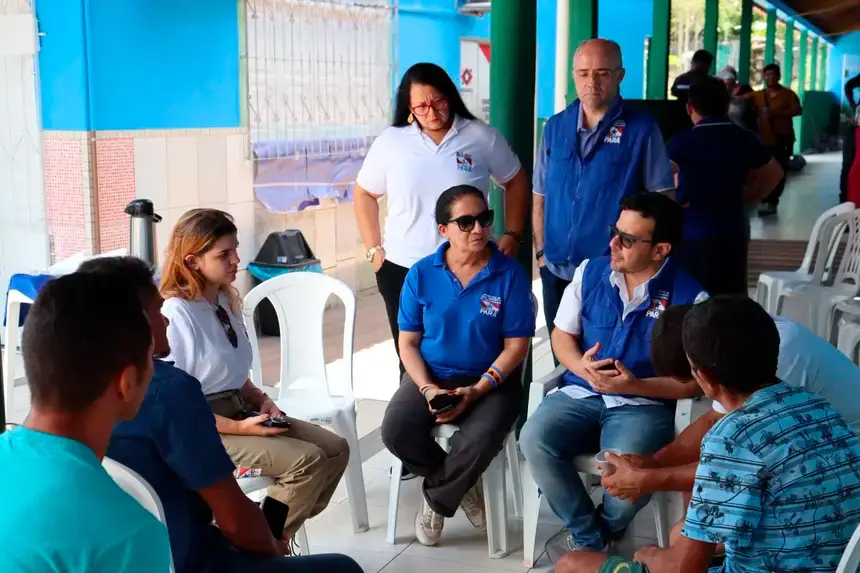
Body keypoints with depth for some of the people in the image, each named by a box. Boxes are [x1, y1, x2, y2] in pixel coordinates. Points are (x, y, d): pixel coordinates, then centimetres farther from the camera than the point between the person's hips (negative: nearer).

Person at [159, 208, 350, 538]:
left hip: (239, 410, 9)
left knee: (335, 449, -1)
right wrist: (240, 428, -20)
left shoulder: (224, 301, 8)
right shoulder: (176, 315, -19)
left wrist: (260, 400, 0)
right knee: (307, 461, -22)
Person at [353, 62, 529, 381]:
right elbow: (364, 194, 12)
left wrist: (512, 235, 1)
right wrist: (374, 249, 5)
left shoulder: (482, 137, -1)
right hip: (402, 270, 2)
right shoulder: (390, 142, 2)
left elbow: (516, 182, 9)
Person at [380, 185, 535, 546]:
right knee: (395, 431, -25)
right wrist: (427, 388, -15)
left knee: (480, 440, -33)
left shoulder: (510, 274, -7)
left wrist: (477, 390, -18)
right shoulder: (421, 274, -1)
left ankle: (437, 500, -1)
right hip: (432, 377, 2)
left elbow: (516, 346, -7)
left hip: (491, 382, -2)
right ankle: (461, 486, 3)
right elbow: (408, 342, 3)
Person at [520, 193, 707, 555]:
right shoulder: (590, 273, 4)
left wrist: (636, 385, -20)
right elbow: (562, 334, 13)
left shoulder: (691, 298, -9)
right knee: (533, 440, -26)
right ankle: (589, 536, -4)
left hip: (644, 405, -4)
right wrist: (580, 366, -11)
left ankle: (605, 531, 6)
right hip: (581, 393, 4)